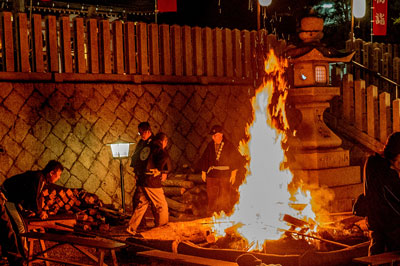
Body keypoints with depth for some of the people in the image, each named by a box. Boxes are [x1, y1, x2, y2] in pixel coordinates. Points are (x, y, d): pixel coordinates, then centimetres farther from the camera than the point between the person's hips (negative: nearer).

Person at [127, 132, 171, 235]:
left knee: (141, 205, 14)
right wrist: (164, 171, -12)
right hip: (152, 182, -8)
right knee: (162, 206, 6)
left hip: (141, 181, 8)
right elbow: (165, 158, -30)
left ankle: (131, 228, 12)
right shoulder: (159, 149, -8)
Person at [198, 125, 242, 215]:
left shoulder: (229, 146, -1)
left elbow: (235, 159, 2)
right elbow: (204, 159, 14)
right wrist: (203, 172, 12)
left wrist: (233, 173, -1)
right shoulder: (210, 146, 7)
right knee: (212, 196, 4)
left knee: (225, 197, -1)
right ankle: (212, 214, 14)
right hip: (212, 175, 3)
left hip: (225, 175, -3)